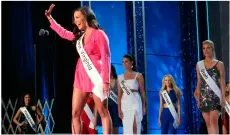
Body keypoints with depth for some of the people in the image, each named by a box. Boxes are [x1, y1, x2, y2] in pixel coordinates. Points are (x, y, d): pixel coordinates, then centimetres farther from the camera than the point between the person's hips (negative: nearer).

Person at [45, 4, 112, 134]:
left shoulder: (99, 34, -6)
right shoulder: (79, 35, 16)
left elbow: (106, 58, -12)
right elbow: (63, 32, 33)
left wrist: (106, 80, -19)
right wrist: (50, 18, 30)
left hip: (95, 76, -8)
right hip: (81, 77, 8)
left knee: (103, 113, -3)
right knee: (75, 113, 2)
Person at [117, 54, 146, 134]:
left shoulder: (138, 76, 3)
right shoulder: (120, 78, 10)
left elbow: (142, 92, 4)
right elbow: (119, 94, 6)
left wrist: (144, 106, 1)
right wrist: (119, 109, 0)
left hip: (135, 103, -3)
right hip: (125, 104, 3)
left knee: (135, 126, -12)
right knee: (126, 128, 3)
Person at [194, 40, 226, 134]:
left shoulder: (219, 64, 3)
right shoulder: (199, 65, 10)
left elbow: (222, 82, 1)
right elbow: (199, 82, 13)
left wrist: (223, 98, -5)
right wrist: (198, 98, 10)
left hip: (215, 95, -4)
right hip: (204, 96, 4)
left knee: (213, 120, -16)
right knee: (208, 123, 5)